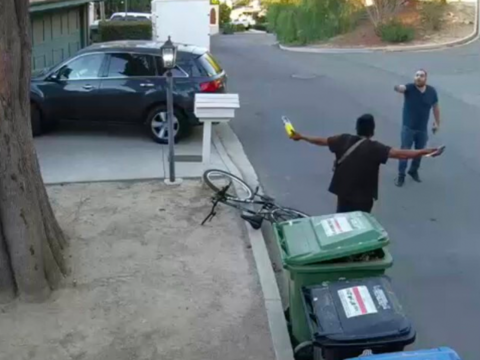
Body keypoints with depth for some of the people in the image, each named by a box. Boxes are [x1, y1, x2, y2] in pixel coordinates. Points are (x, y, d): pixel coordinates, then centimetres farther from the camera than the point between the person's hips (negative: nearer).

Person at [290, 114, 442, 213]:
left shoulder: (344, 140, -6)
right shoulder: (374, 148, -20)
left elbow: (322, 141, 6)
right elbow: (399, 154, -31)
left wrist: (301, 137, 21)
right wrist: (423, 152, -35)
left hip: (343, 192, 5)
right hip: (362, 196, -5)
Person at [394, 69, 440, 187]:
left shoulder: (431, 91, -6)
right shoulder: (409, 88, -16)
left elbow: (435, 107, 7)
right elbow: (402, 88, -39)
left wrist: (437, 122, 13)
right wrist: (398, 88, -64)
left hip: (423, 129, 3)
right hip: (408, 128, -3)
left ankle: (413, 171, 40)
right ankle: (401, 175, 19)